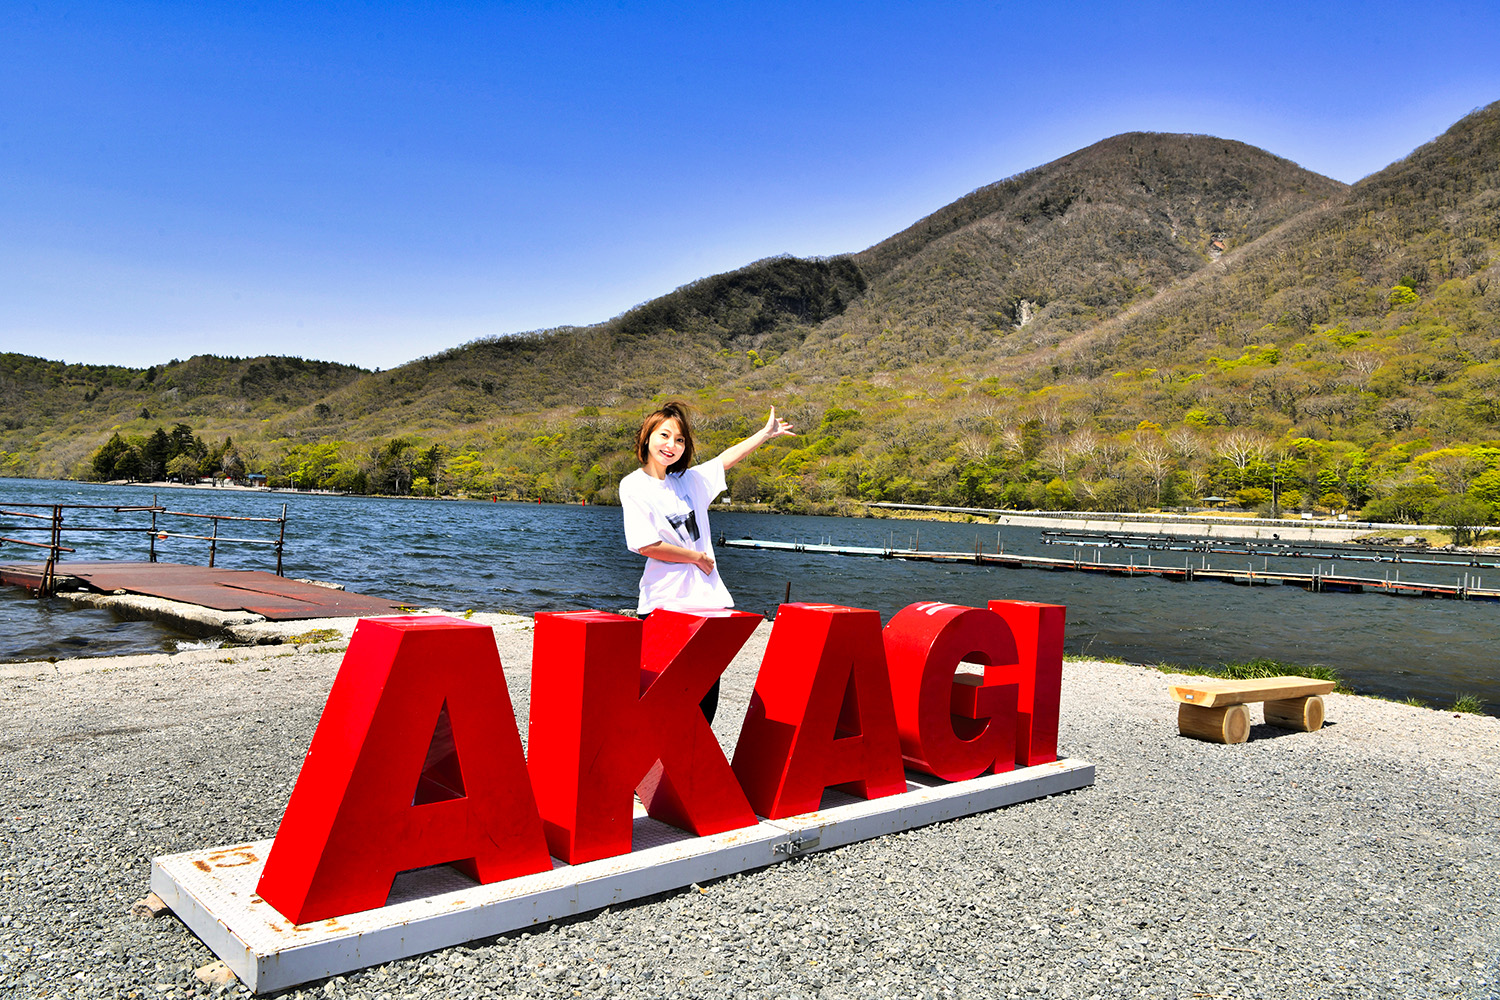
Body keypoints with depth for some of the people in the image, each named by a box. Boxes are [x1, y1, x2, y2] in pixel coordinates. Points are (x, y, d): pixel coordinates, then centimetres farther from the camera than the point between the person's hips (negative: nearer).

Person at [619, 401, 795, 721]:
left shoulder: (689, 481, 12)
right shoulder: (634, 486, -4)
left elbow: (726, 459, 28)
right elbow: (646, 545, -13)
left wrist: (767, 432, 37)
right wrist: (698, 557, -3)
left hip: (709, 599, 5)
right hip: (665, 605, -5)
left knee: (707, 696, 5)